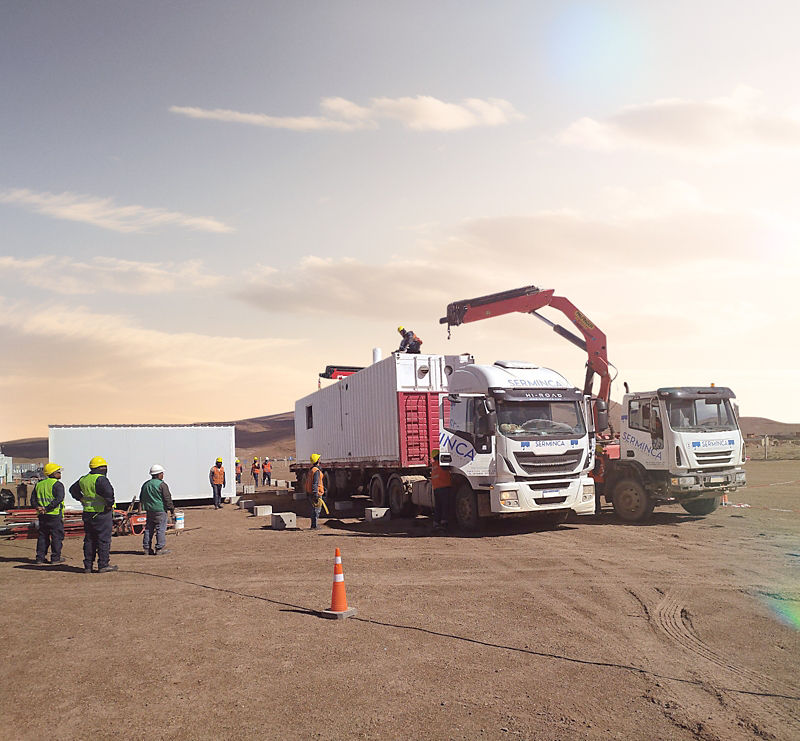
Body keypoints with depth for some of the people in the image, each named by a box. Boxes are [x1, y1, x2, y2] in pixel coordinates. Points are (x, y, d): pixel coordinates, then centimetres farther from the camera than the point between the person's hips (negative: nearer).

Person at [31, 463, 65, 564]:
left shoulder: (39, 484, 13)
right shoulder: (57, 484, -10)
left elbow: (33, 500, 11)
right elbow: (58, 499, -22)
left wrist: (38, 507, -2)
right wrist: (47, 508, -19)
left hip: (42, 515, 7)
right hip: (55, 515, -7)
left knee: (43, 536, 14)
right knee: (57, 536, 2)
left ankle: (40, 557, 15)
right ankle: (55, 557, 4)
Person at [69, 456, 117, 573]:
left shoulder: (83, 479, 10)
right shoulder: (101, 479, -16)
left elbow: (73, 489, 26)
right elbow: (108, 491, -31)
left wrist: (82, 500, 21)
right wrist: (110, 504, -17)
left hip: (87, 514, 7)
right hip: (102, 514, -7)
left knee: (89, 540, 13)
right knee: (104, 539, 1)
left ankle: (87, 566, 16)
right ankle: (103, 565, 3)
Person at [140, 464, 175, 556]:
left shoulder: (145, 484, 10)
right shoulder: (162, 485, -12)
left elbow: (141, 498, 19)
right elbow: (167, 499, -13)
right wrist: (172, 510, -6)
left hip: (149, 510, 7)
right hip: (160, 510, -7)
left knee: (148, 529, 13)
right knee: (161, 529, -2)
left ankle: (147, 549, 16)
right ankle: (160, 549, -2)